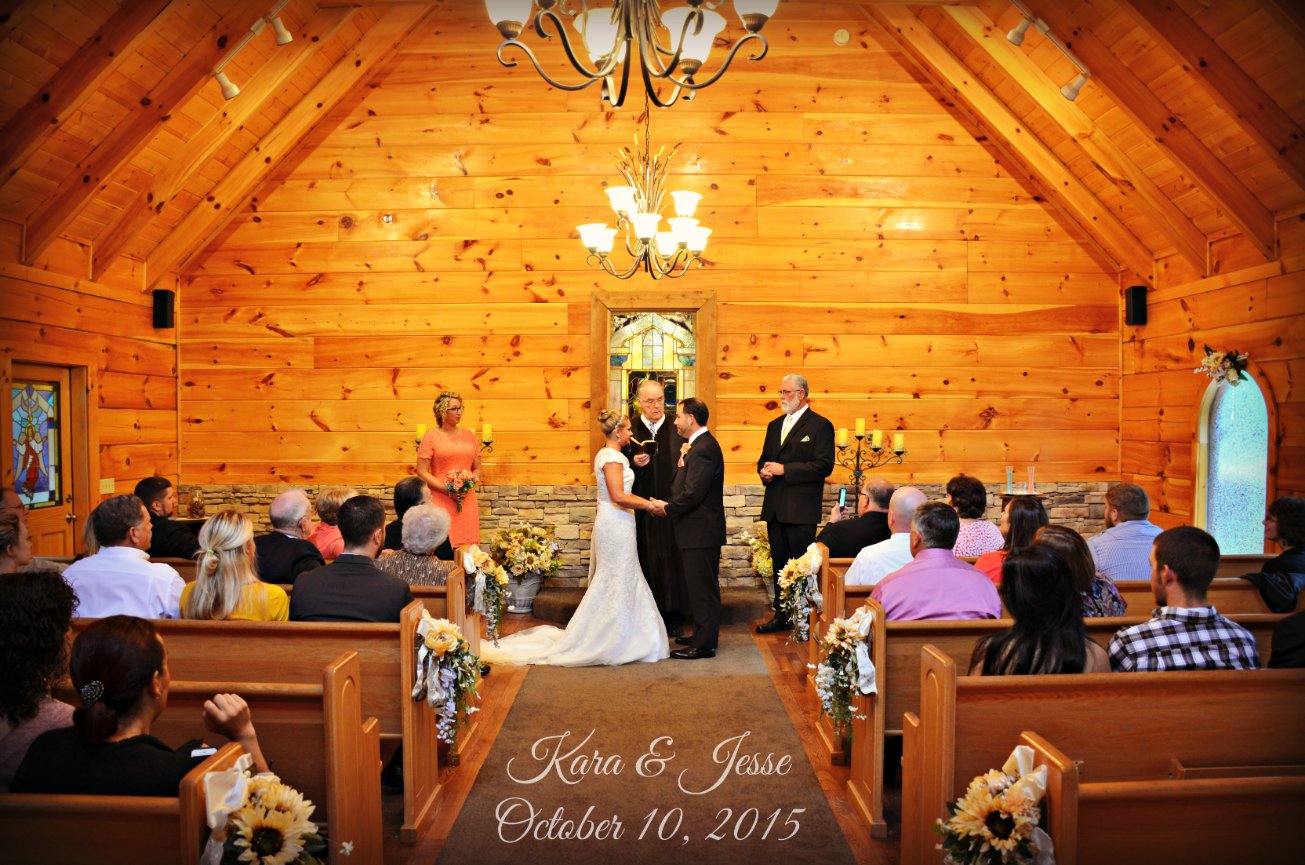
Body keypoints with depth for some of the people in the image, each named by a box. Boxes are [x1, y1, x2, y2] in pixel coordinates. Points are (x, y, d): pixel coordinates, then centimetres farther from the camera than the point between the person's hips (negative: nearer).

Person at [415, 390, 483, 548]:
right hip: (440, 502, -4)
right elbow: (422, 473, -4)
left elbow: (477, 469, 17)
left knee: (467, 549, 0)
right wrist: (446, 489, -13)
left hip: (467, 502, 4)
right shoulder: (431, 437, 0)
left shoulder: (469, 436, 13)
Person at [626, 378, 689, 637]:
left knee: (673, 561, 4)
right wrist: (634, 463, -13)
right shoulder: (629, 429, 4)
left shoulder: (678, 428, 4)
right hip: (641, 509, 0)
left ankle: (674, 618, 14)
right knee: (646, 563, 4)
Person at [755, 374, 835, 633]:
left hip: (801, 509, -7)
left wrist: (784, 469, -18)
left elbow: (824, 465, -15)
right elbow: (764, 458, 22)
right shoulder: (775, 425, 17)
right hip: (775, 507, 7)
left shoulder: (820, 426, -5)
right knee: (779, 562, 12)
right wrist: (764, 470, -2)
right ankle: (781, 615, 22)